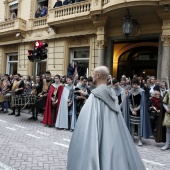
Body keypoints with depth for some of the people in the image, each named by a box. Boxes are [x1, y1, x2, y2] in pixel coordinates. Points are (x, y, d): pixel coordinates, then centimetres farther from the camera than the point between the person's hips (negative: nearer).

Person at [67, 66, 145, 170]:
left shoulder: (96, 95, -16)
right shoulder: (112, 94, 5)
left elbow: (89, 121, -18)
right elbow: (117, 122, 10)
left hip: (101, 137, -7)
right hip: (113, 135, 7)